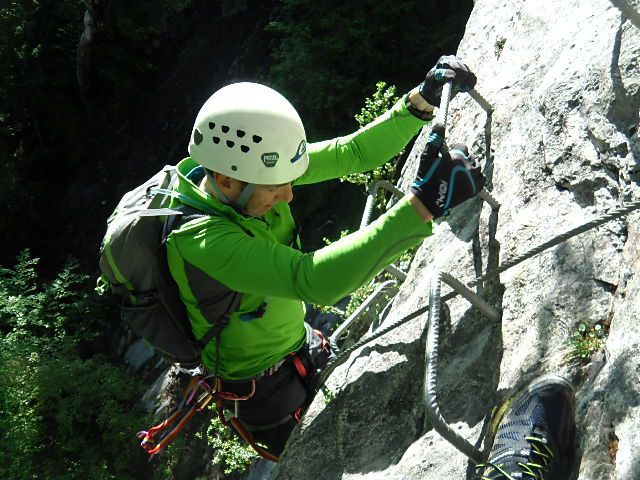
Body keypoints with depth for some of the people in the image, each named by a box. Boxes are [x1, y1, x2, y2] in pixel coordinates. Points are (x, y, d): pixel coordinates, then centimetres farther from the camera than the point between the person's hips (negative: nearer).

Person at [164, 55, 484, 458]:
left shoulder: (247, 165, -18)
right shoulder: (202, 241, -40)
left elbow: (353, 152, -13)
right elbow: (313, 280, -52)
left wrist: (421, 101, -26)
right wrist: (421, 206, -57)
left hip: (303, 346, 7)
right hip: (263, 390, -7)